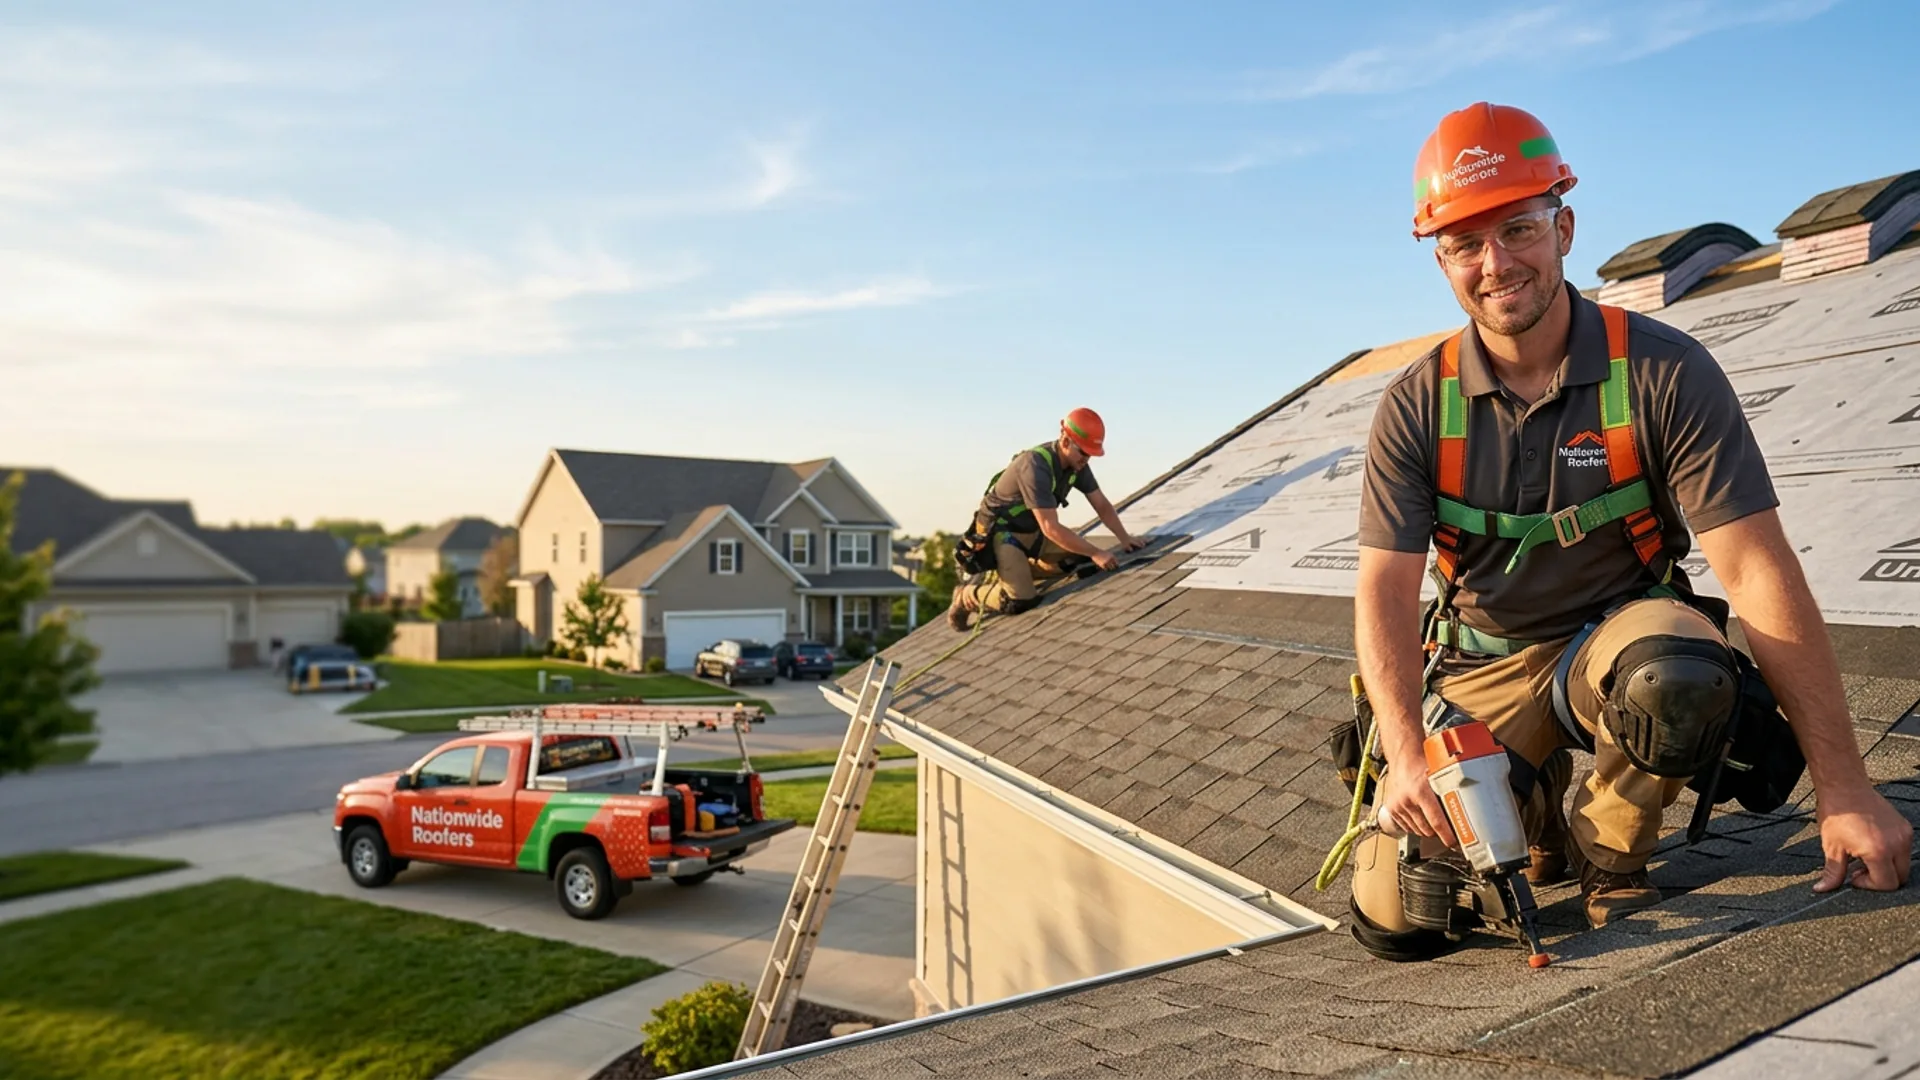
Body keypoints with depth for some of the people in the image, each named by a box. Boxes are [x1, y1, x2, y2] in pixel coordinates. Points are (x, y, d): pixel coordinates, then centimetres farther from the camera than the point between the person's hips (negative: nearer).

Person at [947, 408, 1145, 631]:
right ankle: (967, 595, 6)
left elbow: (1102, 505, 3)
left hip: (1032, 531, 9)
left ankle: (1007, 573, 12)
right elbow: (1051, 528, -34)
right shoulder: (1036, 466, -32)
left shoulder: (1077, 463, -7)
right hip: (1001, 532, -9)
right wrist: (1096, 553, -32)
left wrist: (1124, 538, -11)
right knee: (1019, 601, -23)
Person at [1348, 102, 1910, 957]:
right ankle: (1534, 811, 20)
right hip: (1484, 668, 2)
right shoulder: (1415, 408, -10)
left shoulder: (1665, 373, -15)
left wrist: (1846, 791, -23)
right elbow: (1386, 591, -13)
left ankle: (1604, 844, -6)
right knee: (1394, 919, -12)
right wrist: (1406, 755, -30)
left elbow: (1758, 573, -19)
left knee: (1680, 678, -40)